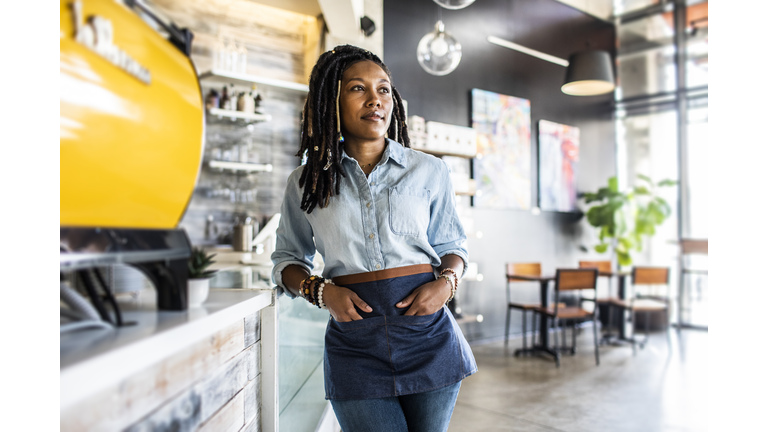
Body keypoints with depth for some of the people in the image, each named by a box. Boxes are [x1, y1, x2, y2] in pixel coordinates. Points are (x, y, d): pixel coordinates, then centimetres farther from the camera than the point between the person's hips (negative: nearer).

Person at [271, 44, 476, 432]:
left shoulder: (429, 171, 4)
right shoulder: (306, 182, 5)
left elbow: (452, 246, 13)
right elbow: (287, 259, 14)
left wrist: (446, 282, -8)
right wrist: (320, 291, -6)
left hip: (427, 331, 1)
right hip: (354, 340, -1)